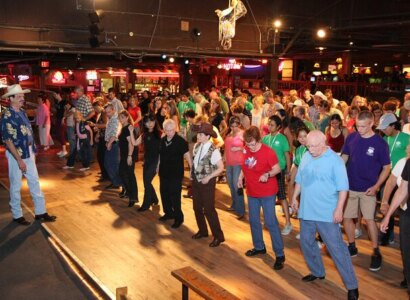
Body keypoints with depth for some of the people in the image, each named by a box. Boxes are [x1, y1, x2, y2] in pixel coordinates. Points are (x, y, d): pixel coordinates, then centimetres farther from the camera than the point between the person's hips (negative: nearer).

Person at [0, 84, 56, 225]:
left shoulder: (22, 112, 6)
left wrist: (33, 151, 12)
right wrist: (19, 160, -21)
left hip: (28, 153, 7)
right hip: (16, 155, -7)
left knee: (35, 182, 12)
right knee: (16, 185, 7)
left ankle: (40, 212, 22)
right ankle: (17, 215, 23)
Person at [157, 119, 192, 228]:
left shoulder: (181, 141, -14)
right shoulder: (162, 140, 4)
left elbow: (187, 155, -15)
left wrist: (192, 169, -21)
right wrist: (158, 166, 18)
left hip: (176, 173, -6)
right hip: (164, 172, 6)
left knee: (175, 195, -4)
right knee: (164, 193, 15)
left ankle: (178, 218, 10)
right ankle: (168, 213, 34)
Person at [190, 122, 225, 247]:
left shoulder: (213, 150, -20)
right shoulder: (197, 146, 0)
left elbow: (221, 168, -16)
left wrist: (208, 177, -19)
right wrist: (192, 173, 4)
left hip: (207, 182, -7)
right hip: (196, 180, 7)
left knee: (209, 210, -1)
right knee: (197, 208, 16)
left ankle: (218, 236, 14)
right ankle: (202, 231, 36)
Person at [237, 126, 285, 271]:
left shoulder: (268, 152, -20)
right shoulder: (246, 150, -3)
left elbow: (277, 169, -15)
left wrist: (267, 174, -33)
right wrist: (240, 177, 0)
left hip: (267, 193, -7)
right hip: (251, 192, 7)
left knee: (271, 222, -6)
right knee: (253, 221, 17)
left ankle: (280, 255, 4)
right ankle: (259, 247, 37)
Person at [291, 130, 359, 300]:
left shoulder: (335, 160, -13)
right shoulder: (306, 157, 5)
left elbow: (343, 187, -14)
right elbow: (299, 180, 16)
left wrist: (339, 209, -18)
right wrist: (294, 197, 16)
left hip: (327, 213, -6)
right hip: (306, 210, 6)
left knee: (337, 248, -2)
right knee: (306, 243, 16)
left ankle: (352, 286, 9)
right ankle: (317, 272, 37)